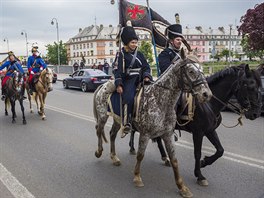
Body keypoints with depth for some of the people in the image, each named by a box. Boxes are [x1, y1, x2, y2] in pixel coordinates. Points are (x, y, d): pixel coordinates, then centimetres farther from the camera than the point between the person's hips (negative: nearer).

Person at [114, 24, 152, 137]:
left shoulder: (139, 54, 16)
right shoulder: (122, 55, 3)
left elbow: (146, 67, 13)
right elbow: (118, 70, -4)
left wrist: (146, 76, -8)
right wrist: (119, 84, -16)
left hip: (140, 79, 5)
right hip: (129, 80, -5)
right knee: (128, 98, -28)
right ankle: (127, 124, -26)